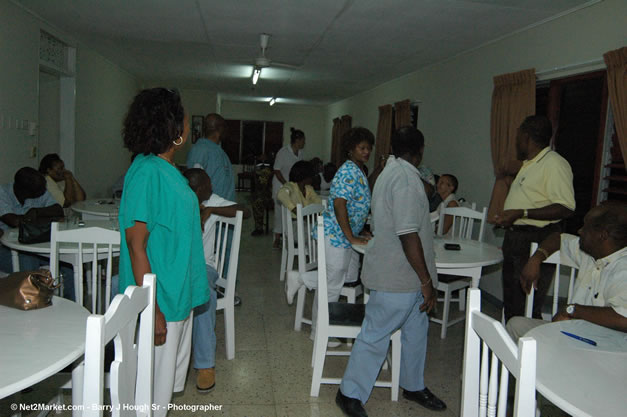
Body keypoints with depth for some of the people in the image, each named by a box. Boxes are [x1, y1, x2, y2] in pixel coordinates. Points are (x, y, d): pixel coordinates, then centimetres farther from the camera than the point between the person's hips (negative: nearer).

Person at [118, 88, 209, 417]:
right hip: (161, 302, -9)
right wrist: (151, 310, -22)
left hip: (178, 295, 10)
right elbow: (136, 243, -22)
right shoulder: (146, 172, -21)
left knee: (171, 378, 23)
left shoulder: (168, 169, 8)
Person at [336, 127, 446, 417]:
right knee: (375, 335, 2)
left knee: (416, 330, 20)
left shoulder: (391, 170, 12)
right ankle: (350, 394, 16)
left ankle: (413, 386, 37)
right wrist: (426, 281, -21)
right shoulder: (405, 177, -21)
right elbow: (408, 234, -26)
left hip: (404, 275, 10)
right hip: (398, 277, -10)